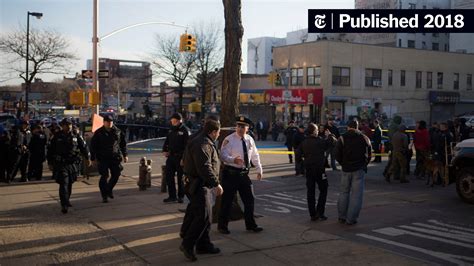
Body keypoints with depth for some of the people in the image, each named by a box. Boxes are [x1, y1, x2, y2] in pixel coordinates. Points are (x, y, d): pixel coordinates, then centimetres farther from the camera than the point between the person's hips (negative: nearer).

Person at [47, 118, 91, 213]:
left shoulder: (76, 136, 4)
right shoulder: (57, 137, 0)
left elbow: (84, 146, 12)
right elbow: (50, 150, 7)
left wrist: (88, 157, 8)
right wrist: (50, 162, 8)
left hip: (73, 164, 3)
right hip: (60, 165, -3)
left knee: (70, 184, 13)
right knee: (63, 184, -12)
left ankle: (67, 200, 33)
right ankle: (64, 205, -14)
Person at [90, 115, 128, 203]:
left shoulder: (118, 132, 6)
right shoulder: (98, 133, -2)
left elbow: (123, 144, 15)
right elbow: (93, 146, 0)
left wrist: (124, 155, 11)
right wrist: (93, 158, -4)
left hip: (115, 158, 3)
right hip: (103, 158, -3)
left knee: (116, 175, 5)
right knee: (104, 176, -6)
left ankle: (109, 189, 31)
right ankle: (104, 196, 4)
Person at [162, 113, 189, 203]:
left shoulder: (185, 130, -9)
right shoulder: (171, 130, 12)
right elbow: (167, 141, 22)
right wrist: (164, 150, 5)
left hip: (180, 157, -7)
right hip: (171, 156, 7)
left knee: (180, 177, 3)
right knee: (169, 176, 6)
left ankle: (180, 196, 14)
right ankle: (172, 196, 14)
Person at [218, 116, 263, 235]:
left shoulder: (249, 140, 8)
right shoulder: (229, 140, -11)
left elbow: (255, 156, 18)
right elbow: (223, 155, -19)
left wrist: (259, 170, 18)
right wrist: (234, 160, -36)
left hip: (244, 174, 6)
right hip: (231, 173, -5)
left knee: (249, 199, 11)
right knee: (227, 200, 2)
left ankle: (250, 225, 26)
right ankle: (222, 226, 18)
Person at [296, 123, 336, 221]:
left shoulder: (303, 143, 2)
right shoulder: (320, 141, -11)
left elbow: (298, 157, 0)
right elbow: (333, 141, -10)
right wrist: (329, 135, 8)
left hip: (309, 170, 4)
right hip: (319, 169, -4)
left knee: (310, 192, 9)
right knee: (323, 190, 9)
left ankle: (313, 215, 11)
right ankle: (320, 212, 1)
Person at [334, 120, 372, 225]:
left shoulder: (342, 138, -1)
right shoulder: (364, 138, 2)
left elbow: (337, 155, -3)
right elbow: (369, 154, 5)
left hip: (346, 169, 1)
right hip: (359, 169, -1)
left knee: (344, 192, 14)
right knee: (356, 194, 2)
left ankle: (342, 217, 16)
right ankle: (351, 219, -1)